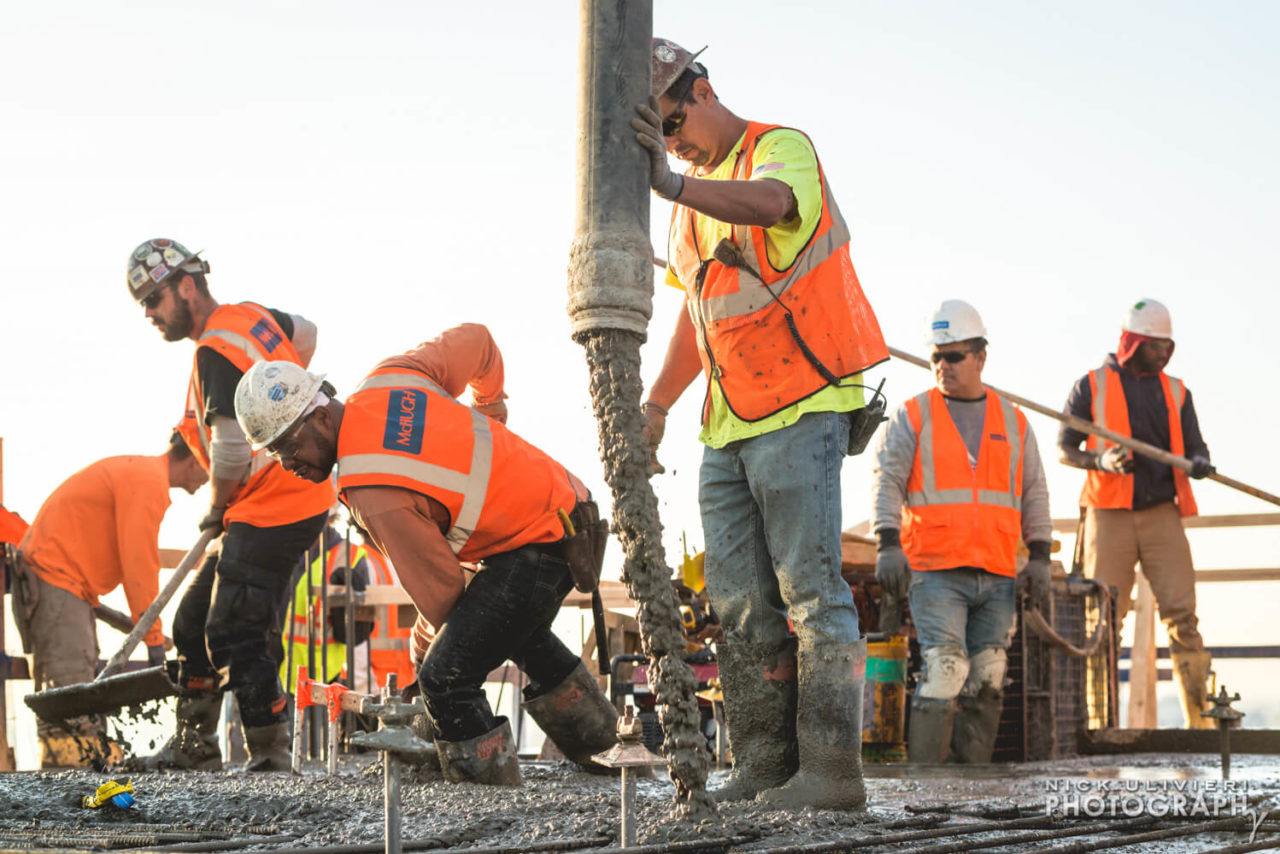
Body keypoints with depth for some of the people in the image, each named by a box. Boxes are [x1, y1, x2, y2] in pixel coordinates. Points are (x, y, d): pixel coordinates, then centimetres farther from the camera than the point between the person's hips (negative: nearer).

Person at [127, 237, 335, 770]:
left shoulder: (215, 351, -18)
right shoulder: (250, 316, 10)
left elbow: (231, 454, -22)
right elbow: (305, 333, 32)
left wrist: (215, 511, -4)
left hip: (271, 511, -10)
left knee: (235, 636, -12)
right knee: (195, 620, 15)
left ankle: (270, 757, -5)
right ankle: (194, 746, 23)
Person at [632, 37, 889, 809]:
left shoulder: (782, 147, -6)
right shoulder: (697, 199, 20)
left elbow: (770, 202, -32)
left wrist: (674, 184, -48)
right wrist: (657, 403, 17)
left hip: (800, 407, -8)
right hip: (728, 425, 9)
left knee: (811, 588, -11)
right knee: (741, 601, 6)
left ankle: (830, 767, -11)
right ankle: (764, 766, 9)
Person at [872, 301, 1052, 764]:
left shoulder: (1013, 422, 16)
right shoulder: (912, 416, 7)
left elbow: (1034, 494, 17)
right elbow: (887, 481, -1)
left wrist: (1039, 557, 6)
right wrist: (888, 545, -14)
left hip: (998, 576, 4)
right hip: (934, 571, -4)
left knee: (987, 683, 3)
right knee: (944, 673, -15)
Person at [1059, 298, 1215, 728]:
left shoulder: (1175, 391, 15)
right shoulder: (1092, 386, 5)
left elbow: (1195, 447, 15)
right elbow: (1065, 449, 4)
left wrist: (1199, 463, -9)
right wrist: (1102, 461, -16)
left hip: (1162, 515, 2)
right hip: (1109, 515, -2)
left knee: (1182, 613, -8)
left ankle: (1200, 718, -8)